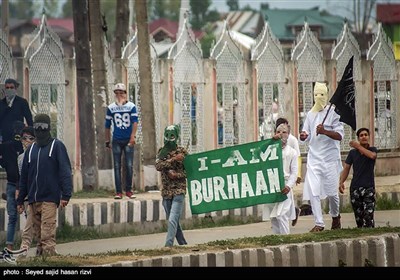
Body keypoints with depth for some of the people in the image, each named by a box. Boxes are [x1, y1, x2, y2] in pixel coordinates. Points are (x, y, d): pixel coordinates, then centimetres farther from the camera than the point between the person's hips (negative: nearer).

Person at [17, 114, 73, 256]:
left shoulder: (57, 146, 1)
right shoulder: (31, 149, 17)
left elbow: (65, 171, -6)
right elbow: (24, 176, 20)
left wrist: (65, 195, -16)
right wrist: (20, 200, 16)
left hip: (50, 198, -5)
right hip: (33, 200, 6)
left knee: (47, 234, -14)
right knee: (38, 232, 6)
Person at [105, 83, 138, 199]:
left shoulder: (131, 106, 2)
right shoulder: (111, 108, 5)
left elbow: (135, 122, -5)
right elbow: (107, 125, 10)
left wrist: (133, 137, -17)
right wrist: (107, 141, 10)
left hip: (128, 141, -1)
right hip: (116, 141, 1)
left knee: (129, 166, -2)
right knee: (117, 167, -1)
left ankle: (128, 190, 7)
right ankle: (118, 192, -1)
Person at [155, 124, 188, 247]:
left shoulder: (182, 152, 0)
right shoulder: (162, 152, 9)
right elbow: (158, 166, -9)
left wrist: (177, 175, -15)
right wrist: (174, 160, -18)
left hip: (179, 191, -5)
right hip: (166, 191, 5)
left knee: (172, 220, -18)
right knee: (173, 221, 12)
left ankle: (168, 244, -25)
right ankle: (183, 245, 25)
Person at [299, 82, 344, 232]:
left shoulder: (333, 113, -3)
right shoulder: (310, 114, 11)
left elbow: (339, 135, -10)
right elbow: (306, 135, 15)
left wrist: (324, 131, -26)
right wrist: (303, 136, -9)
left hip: (330, 158, -3)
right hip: (314, 157, 4)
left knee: (332, 191, 4)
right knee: (313, 191, -8)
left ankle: (335, 216, 32)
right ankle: (319, 223, -5)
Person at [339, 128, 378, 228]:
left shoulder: (373, 150, 6)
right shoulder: (353, 153, 10)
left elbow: (372, 155, -19)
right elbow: (346, 169, 7)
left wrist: (358, 146, -11)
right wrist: (341, 182, -9)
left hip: (369, 187, -3)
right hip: (355, 188, 3)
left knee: (368, 215, -17)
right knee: (358, 216, 3)